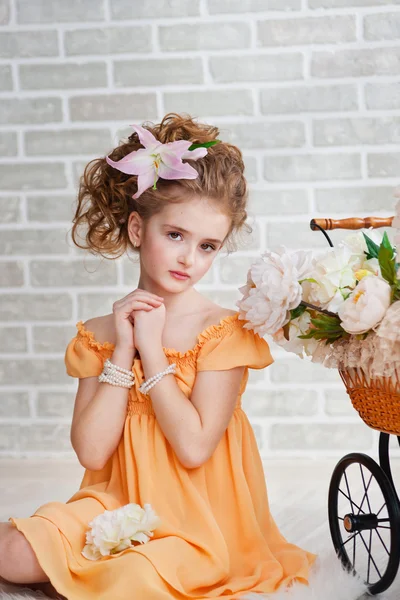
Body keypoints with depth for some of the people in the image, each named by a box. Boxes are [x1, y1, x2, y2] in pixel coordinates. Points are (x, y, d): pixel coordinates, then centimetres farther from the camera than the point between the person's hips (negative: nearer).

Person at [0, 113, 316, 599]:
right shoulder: (99, 333, 5)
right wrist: (122, 349, -11)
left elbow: (194, 446, -19)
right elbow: (91, 451, -7)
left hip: (196, 521, -4)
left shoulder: (224, 330, -8)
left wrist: (151, 348, -16)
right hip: (115, 502, 4)